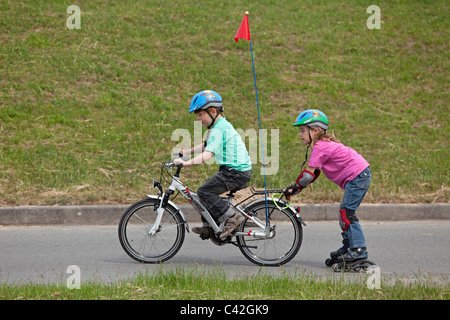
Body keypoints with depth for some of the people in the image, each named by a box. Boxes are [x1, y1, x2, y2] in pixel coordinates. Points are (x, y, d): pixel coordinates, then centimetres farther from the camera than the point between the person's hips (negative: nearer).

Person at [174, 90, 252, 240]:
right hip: (236, 170, 11)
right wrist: (186, 152, 24)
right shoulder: (222, 125, 17)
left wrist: (187, 163, -33)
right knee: (207, 189, 17)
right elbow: (206, 146, 30)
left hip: (236, 171, -11)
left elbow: (208, 153, -27)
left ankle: (232, 217, -11)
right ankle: (208, 227, 22)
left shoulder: (219, 129, -16)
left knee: (204, 191, -13)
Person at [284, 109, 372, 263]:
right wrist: (295, 188, 12)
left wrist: (294, 188, -4)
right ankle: (348, 246, 18)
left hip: (357, 176, -10)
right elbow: (314, 174, 18)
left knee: (346, 212, -12)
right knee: (345, 211, 14)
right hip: (360, 176, 10)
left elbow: (308, 175, -17)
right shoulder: (324, 144, 17)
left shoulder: (320, 147, -15)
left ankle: (359, 249, -17)